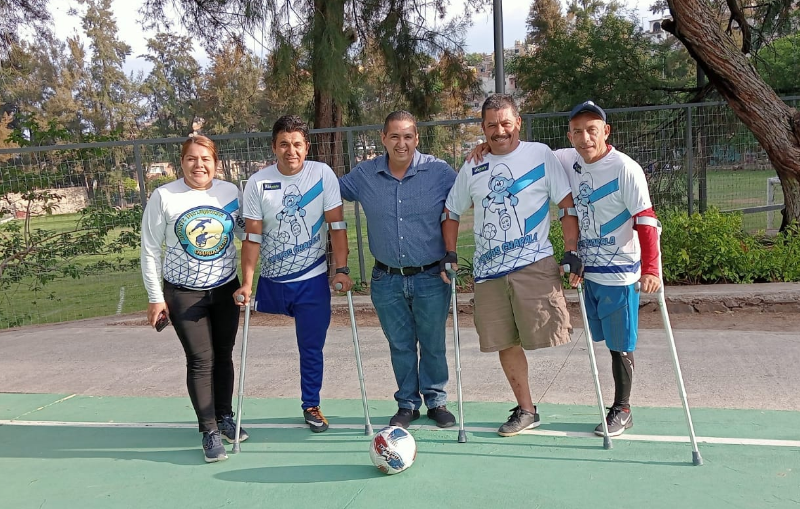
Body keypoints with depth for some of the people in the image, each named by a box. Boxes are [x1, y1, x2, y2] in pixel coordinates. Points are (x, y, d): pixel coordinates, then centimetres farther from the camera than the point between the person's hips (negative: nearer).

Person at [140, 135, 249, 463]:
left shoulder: (231, 192, -3)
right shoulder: (164, 197, -9)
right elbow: (150, 250, -4)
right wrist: (156, 298, -5)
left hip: (226, 288, 3)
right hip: (183, 293, -3)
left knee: (223, 355, 12)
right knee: (200, 360, -3)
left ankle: (225, 417, 29)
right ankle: (209, 430, 8)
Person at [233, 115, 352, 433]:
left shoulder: (323, 174, -9)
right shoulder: (258, 183, -7)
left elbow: (337, 225, -8)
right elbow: (252, 237, -6)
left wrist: (341, 270, -13)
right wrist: (247, 283, -10)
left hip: (313, 281, -1)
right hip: (271, 281, 1)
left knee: (312, 347, 7)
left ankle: (311, 406, 27)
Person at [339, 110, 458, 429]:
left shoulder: (440, 172, -7)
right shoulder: (363, 175, 0)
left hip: (430, 277, -2)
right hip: (387, 280, 2)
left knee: (433, 344, 10)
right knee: (400, 346, 14)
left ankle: (436, 400, 30)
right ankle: (407, 403, 30)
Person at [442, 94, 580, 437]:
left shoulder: (540, 155, 3)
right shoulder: (471, 169, 12)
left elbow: (568, 204, 1)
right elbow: (451, 213, 21)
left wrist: (571, 252, -7)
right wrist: (450, 255, 10)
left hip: (534, 265, -3)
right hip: (487, 270, 4)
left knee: (542, 335, -10)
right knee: (505, 344, 7)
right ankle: (525, 410, 23)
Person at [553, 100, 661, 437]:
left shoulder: (624, 168, -16)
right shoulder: (569, 162, 3)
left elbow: (646, 220, -19)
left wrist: (650, 268, -26)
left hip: (620, 273, -6)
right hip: (589, 271, 6)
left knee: (619, 345, 4)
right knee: (608, 341, 14)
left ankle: (622, 410, 20)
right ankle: (620, 408, 26)